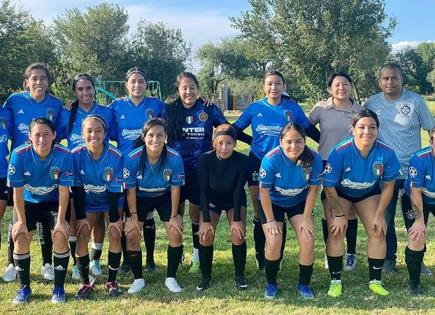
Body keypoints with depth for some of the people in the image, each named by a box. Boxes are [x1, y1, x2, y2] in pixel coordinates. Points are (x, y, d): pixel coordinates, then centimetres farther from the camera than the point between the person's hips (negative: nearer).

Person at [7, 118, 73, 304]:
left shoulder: (64, 156, -24)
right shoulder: (19, 155, -23)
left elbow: (64, 191, -17)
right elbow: (18, 191, -16)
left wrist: (61, 220, -20)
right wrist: (22, 221, -14)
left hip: (54, 202, -1)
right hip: (28, 202, 1)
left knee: (61, 236, -20)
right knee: (20, 237, -15)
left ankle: (59, 287, -2)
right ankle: (24, 287, 6)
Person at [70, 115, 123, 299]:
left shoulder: (115, 156, -24)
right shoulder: (76, 155, -22)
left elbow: (114, 190, -19)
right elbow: (76, 188, -15)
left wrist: (114, 218, -16)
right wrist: (80, 216, -13)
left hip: (111, 201, -1)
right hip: (88, 202, 1)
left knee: (115, 233, -16)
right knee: (82, 234, -14)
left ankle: (112, 281, 0)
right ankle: (85, 283, 1)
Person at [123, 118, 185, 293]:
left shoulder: (174, 158, -27)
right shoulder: (132, 158, -28)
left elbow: (175, 188, -14)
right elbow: (130, 189, -16)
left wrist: (174, 216, -10)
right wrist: (133, 215, -13)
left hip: (164, 197, 1)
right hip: (140, 198, 0)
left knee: (176, 233, -10)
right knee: (131, 234, -11)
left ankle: (171, 278, 8)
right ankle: (138, 279, 9)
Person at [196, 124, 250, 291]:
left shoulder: (243, 161, -25)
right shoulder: (205, 160, -24)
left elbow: (238, 191, -20)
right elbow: (203, 190, -21)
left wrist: (237, 219, -22)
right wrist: (206, 220, -23)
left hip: (234, 201, 0)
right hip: (211, 201, 0)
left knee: (238, 234, -18)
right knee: (205, 236, -16)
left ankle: (239, 275, 3)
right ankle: (205, 277, 5)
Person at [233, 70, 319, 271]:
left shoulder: (292, 108, -1)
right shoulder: (254, 108, 0)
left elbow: (310, 130, 9)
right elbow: (235, 130, 8)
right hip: (258, 164, 0)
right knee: (260, 215, 7)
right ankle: (260, 258, 22)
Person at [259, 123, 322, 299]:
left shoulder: (314, 159, -25)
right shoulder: (271, 159, -32)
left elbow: (313, 189, -11)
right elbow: (264, 191, -19)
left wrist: (306, 218, -9)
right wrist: (270, 220, -13)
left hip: (299, 202, 2)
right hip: (272, 203, -2)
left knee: (307, 240, -13)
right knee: (274, 243, -15)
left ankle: (304, 284, 10)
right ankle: (271, 283, 11)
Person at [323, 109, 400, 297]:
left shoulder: (386, 153, -26)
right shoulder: (340, 152, -33)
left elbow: (388, 186, -10)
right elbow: (329, 187, -21)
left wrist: (379, 215, -10)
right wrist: (339, 214, -18)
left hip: (368, 194, 2)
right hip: (340, 194, -2)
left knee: (378, 231, -8)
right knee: (337, 231, -16)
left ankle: (375, 281, 8)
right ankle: (335, 281, -1)